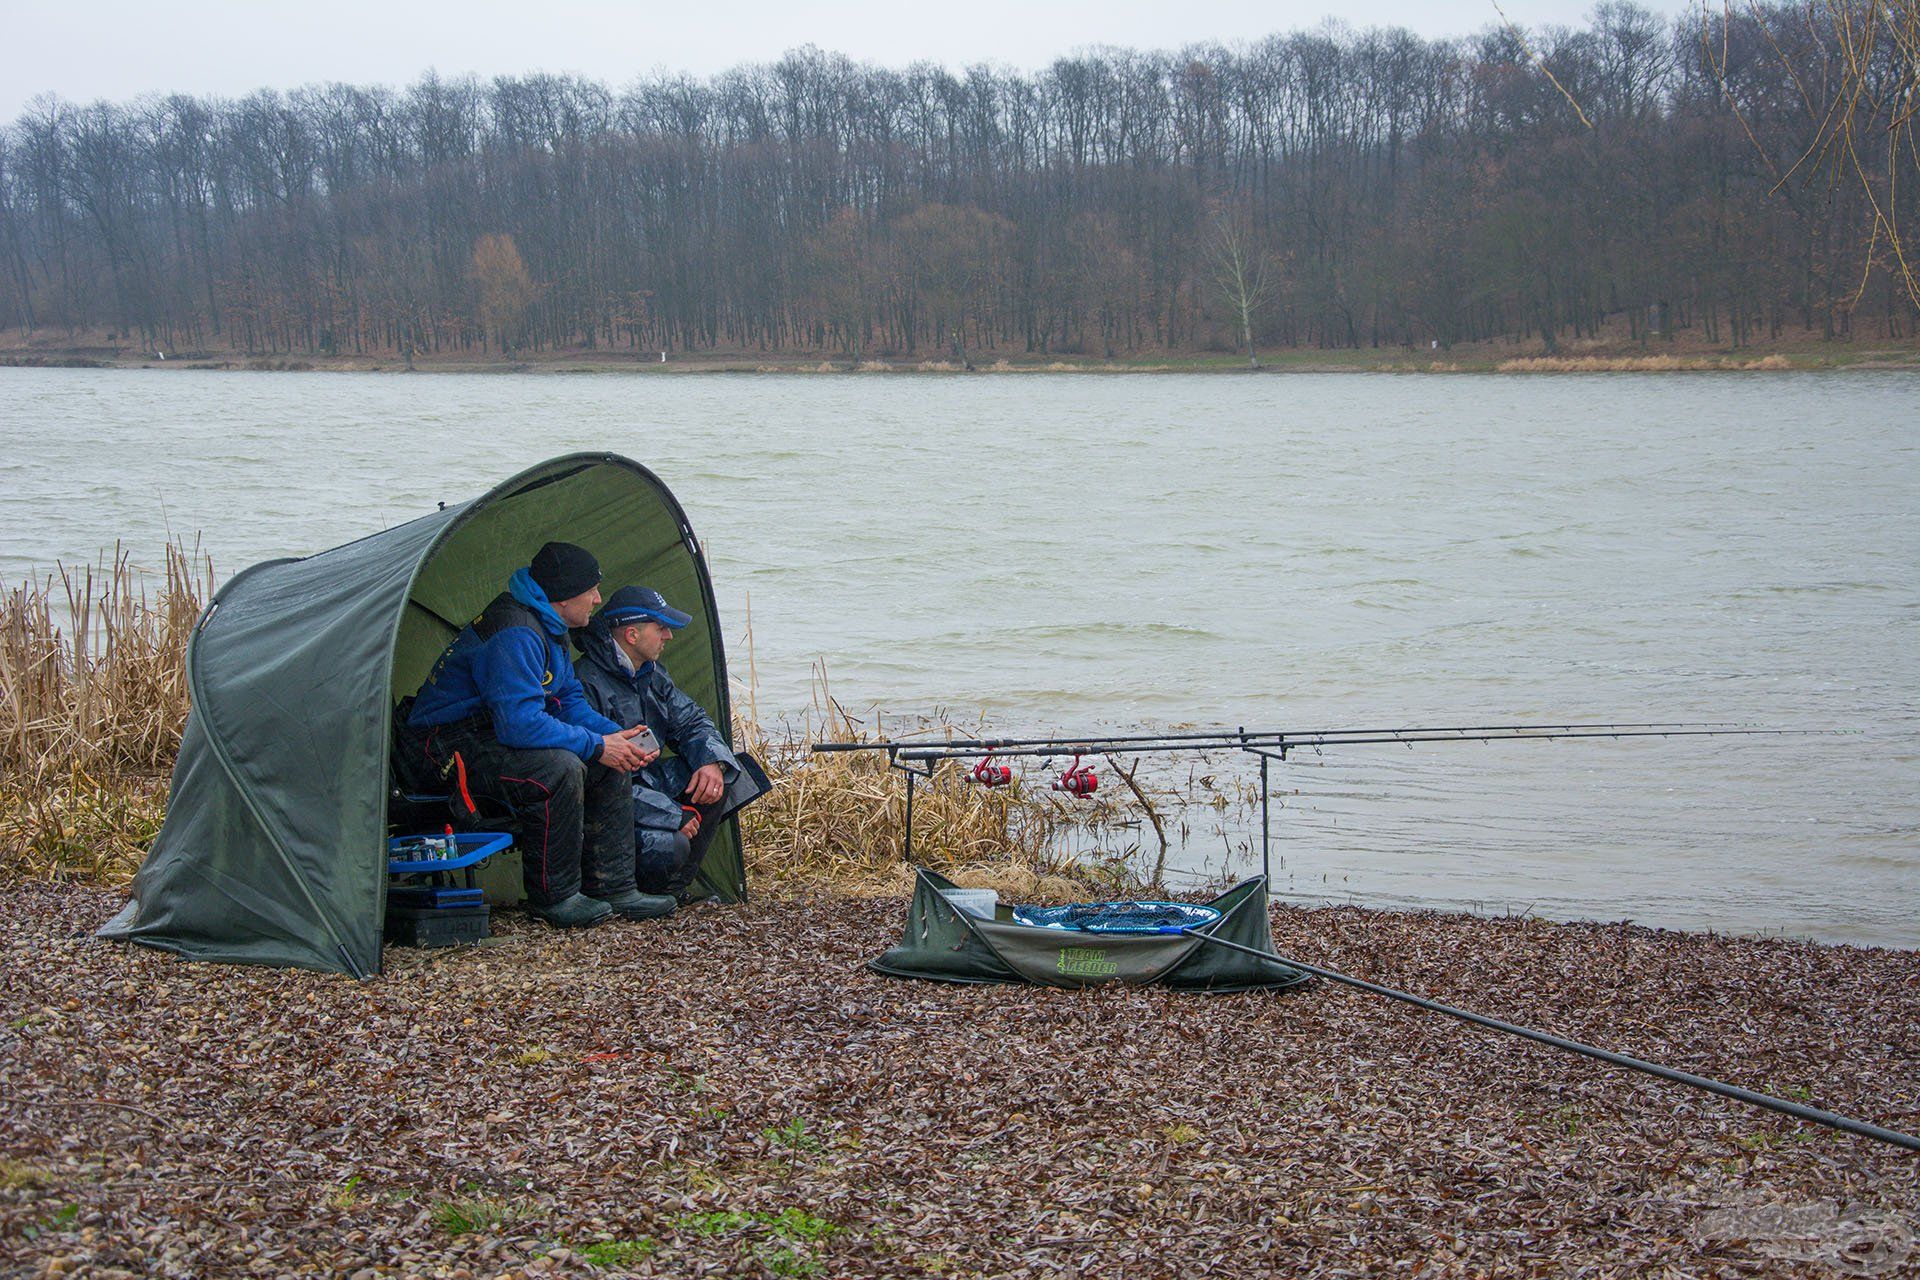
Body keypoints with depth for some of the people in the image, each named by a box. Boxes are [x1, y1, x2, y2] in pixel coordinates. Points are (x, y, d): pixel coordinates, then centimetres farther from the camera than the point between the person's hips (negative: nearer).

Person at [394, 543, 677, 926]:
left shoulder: (547, 629, 10)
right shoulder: (513, 635, -25)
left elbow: (570, 703, 15)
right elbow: (520, 724, -32)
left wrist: (615, 735, -4)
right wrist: (595, 745, -22)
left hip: (491, 735, 11)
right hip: (446, 750, -11)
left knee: (609, 764, 4)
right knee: (560, 769, -33)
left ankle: (610, 887, 6)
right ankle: (553, 896, -17)